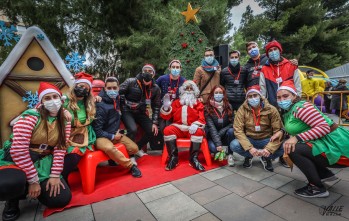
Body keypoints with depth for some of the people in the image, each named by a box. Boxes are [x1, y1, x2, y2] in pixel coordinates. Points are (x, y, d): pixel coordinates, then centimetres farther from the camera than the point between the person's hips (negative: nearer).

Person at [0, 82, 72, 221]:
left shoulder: (64, 122, -1)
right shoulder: (30, 116, -16)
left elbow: (60, 149, -4)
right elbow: (18, 150, -21)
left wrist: (55, 175, -12)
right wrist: (33, 179, -19)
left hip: (43, 163, 4)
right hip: (16, 160, -3)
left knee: (62, 198, -12)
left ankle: (29, 189, 17)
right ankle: (13, 198, 1)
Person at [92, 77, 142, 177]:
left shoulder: (116, 99, 3)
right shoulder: (101, 105, -19)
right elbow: (97, 130, -17)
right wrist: (112, 137, -14)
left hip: (115, 134, 7)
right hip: (101, 136, -7)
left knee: (134, 148, -7)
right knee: (109, 148, -39)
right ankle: (131, 165, -19)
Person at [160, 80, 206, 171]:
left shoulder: (198, 104, 13)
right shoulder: (176, 102, 15)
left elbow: (202, 118, 0)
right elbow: (166, 117, 9)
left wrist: (196, 124, -22)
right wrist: (166, 108, -12)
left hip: (192, 128, -1)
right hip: (178, 127, 1)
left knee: (199, 131, -33)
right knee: (167, 130, -27)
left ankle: (193, 158, -23)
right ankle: (173, 157, -22)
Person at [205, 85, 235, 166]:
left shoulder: (228, 106, -5)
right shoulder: (208, 108, -14)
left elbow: (232, 123, -6)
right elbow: (211, 127, -21)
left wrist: (220, 133, -19)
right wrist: (218, 143, -30)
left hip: (225, 135, 2)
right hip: (213, 136, -2)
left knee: (231, 131, -30)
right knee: (213, 148, -31)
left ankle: (230, 155, -12)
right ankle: (219, 152, 6)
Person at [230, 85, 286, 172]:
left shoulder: (271, 109, -11)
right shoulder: (242, 109, -12)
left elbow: (278, 131, -13)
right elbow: (238, 130, -17)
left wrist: (269, 149, -27)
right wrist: (249, 148, -29)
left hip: (266, 140, 1)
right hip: (249, 140, 0)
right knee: (234, 145, -30)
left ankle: (266, 158, 6)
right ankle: (248, 156, 6)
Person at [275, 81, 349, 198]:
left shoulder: (300, 107, -18)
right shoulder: (287, 112, 10)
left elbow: (324, 127, -24)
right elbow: (294, 129, 22)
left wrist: (297, 137, -32)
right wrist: (282, 131, 3)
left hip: (336, 145, -10)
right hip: (321, 143, 10)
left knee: (293, 150, -25)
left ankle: (317, 188, -4)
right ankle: (326, 174, 21)